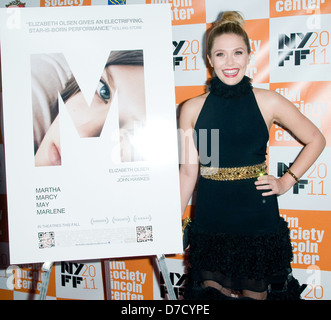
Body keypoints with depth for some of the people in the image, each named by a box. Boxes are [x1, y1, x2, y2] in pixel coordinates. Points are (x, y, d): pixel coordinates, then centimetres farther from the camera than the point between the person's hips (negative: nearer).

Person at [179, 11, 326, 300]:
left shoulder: (268, 102, -4)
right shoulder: (192, 109, -1)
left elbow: (316, 140, 8)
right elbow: (188, 172, 1)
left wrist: (286, 181, -1)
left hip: (258, 221, -1)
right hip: (210, 224, 1)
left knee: (255, 293, 12)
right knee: (212, 293, 11)